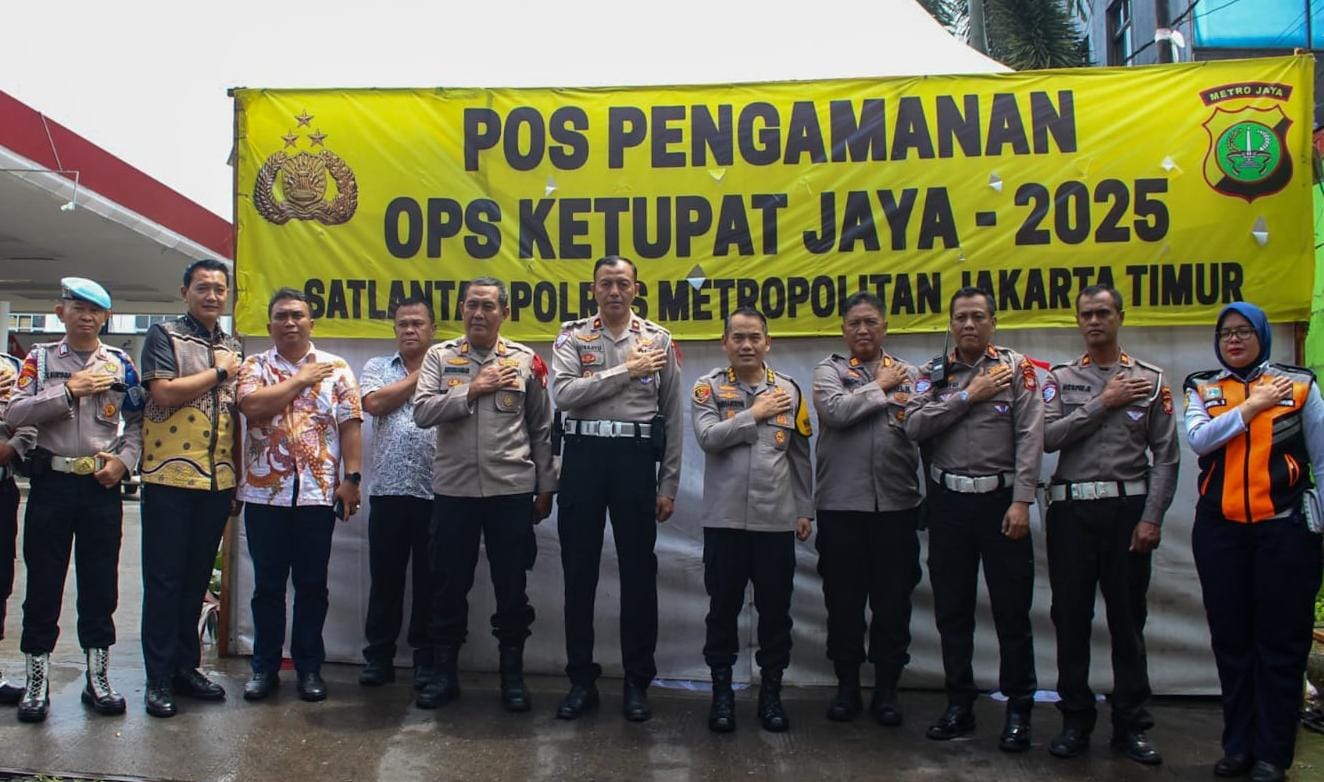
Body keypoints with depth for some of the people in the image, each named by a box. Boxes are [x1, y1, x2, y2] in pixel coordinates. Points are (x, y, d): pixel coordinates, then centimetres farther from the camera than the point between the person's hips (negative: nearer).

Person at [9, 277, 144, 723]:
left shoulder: (120, 363, 7)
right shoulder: (41, 358, 4)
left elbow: (139, 421, 6)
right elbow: (14, 413, -8)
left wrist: (124, 459, -8)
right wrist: (69, 391, -16)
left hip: (102, 486, 1)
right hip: (51, 482, -1)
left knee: (101, 585, 7)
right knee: (43, 583, 6)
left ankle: (97, 677, 19)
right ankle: (37, 680, 17)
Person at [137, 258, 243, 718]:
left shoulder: (232, 347, 16)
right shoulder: (165, 336, -1)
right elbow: (163, 393, -17)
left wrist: (237, 475, 15)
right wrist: (219, 373, -7)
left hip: (218, 480, 5)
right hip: (170, 477, -5)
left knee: (197, 578, 11)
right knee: (164, 579, 1)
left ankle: (186, 666, 22)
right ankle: (158, 677, 8)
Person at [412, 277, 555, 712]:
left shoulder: (526, 361, 3)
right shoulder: (440, 357, 4)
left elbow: (542, 430, 6)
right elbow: (422, 412, -8)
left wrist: (545, 488, 4)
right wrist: (473, 391, -14)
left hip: (512, 489, 0)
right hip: (453, 489, 1)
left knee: (511, 587, 7)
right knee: (450, 584, 10)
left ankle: (513, 674, 21)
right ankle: (444, 673, 23)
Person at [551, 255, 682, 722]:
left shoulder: (658, 340, 6)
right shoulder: (573, 337, 5)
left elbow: (672, 415, 6)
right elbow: (564, 394, -13)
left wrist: (668, 485, 3)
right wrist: (626, 371, -14)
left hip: (636, 456, 0)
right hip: (584, 454, 0)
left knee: (639, 572, 5)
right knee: (579, 570, 7)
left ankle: (637, 683, 18)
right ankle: (581, 680, 20)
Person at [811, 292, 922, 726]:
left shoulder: (909, 374, 11)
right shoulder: (829, 369, 6)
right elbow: (835, 410, -14)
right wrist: (880, 386, -4)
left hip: (897, 503, 1)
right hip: (841, 503, -1)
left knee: (893, 600, 8)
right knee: (844, 600, 8)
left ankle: (886, 688, 21)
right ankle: (847, 685, 22)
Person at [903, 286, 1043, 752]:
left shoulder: (1016, 369, -1)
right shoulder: (933, 374, 7)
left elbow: (1030, 438, -8)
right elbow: (914, 426, -8)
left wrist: (1021, 501, -16)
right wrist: (968, 396, -11)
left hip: (1000, 499, -3)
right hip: (949, 501, 3)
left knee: (1012, 611, 3)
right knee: (952, 610, 10)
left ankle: (1018, 710, 16)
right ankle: (959, 705, 23)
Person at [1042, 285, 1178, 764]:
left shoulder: (1150, 380, 5)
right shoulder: (1060, 379, 8)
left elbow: (1166, 456, 1)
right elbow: (1048, 437, -7)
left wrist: (1152, 518, -7)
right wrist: (1103, 404, -8)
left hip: (1127, 507, -1)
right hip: (1071, 509, 1)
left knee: (1128, 618, 5)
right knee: (1071, 618, 6)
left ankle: (1131, 725, 17)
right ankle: (1075, 720, 18)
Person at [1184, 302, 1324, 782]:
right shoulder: (1201, 388, 9)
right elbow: (1198, 439, -9)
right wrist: (1251, 406, -12)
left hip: (1284, 526, -2)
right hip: (1220, 529, 2)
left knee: (1280, 641, 2)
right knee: (1231, 639, 9)